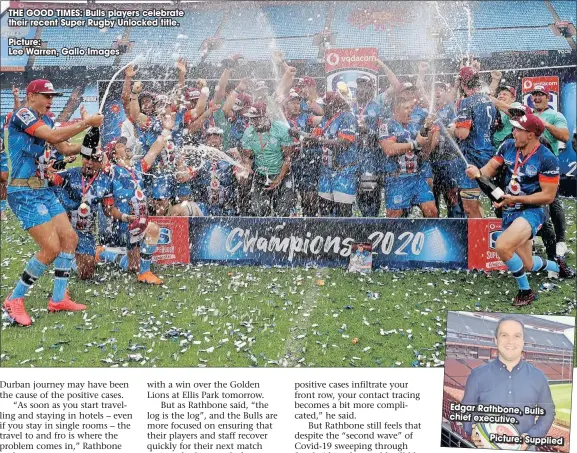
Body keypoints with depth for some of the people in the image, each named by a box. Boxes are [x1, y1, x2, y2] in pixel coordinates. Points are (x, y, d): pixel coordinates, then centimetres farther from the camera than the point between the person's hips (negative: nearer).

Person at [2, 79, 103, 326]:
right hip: (23, 192, -9)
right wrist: (86, 123, -18)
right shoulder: (22, 115, -11)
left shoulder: (45, 120, 16)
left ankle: (58, 299, 16)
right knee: (52, 248, -14)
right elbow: (53, 136, -24)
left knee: (70, 238, 5)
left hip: (42, 189, 9)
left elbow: (66, 149, 15)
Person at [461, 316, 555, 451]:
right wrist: (473, 431, -16)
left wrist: (532, 436, -6)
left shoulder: (538, 377, 0)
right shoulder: (478, 375, -6)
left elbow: (548, 411, 9)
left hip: (524, 448, 1)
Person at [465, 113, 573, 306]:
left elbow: (548, 196, -17)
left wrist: (516, 199, -24)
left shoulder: (547, 159, -18)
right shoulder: (508, 146, -1)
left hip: (531, 212, -6)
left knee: (502, 247, -31)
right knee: (527, 265, 16)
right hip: (509, 212, 6)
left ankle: (525, 291, -7)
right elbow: (491, 168, -2)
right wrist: (478, 172, -25)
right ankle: (557, 266, 51)